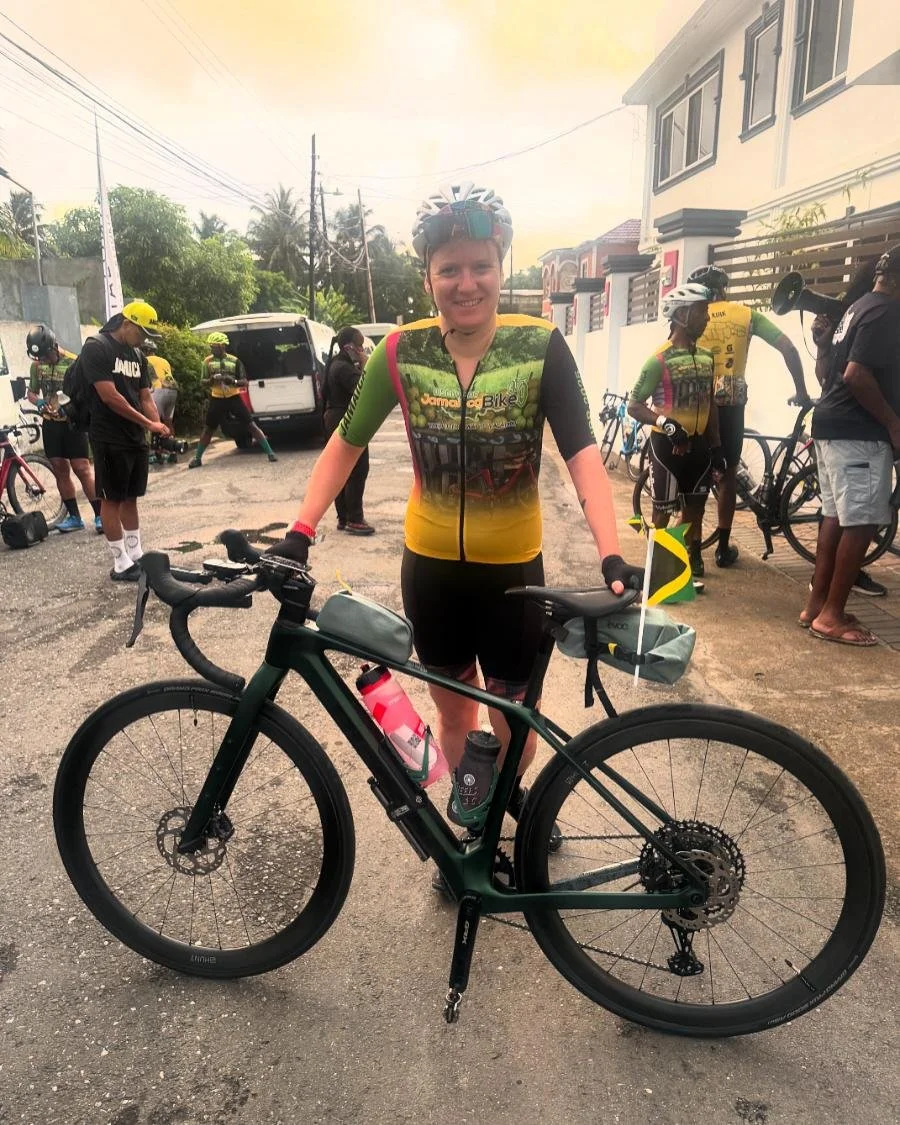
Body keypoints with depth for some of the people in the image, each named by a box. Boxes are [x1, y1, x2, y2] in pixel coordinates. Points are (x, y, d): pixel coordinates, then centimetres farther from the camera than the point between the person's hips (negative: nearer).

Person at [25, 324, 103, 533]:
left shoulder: (73, 363, -13)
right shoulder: (37, 365, 4)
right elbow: (31, 392, 15)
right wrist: (39, 402, -7)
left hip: (72, 421, -5)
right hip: (50, 423, 6)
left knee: (82, 468, -10)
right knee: (60, 470, 7)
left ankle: (100, 515, -7)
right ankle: (74, 516, 14)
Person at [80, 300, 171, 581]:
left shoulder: (137, 354, 13)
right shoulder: (96, 347, -11)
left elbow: (145, 396, 12)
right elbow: (109, 396, -18)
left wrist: (157, 426, -7)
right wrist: (147, 423, -16)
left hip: (137, 438, 7)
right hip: (110, 440, -7)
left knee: (130, 498, 13)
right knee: (112, 499, -1)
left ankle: (136, 556, 20)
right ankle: (121, 564, 4)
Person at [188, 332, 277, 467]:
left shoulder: (234, 361, -4)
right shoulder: (208, 361, 1)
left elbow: (244, 382, -4)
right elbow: (202, 381, 2)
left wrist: (234, 381, -24)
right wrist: (211, 380, -20)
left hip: (234, 398, -2)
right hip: (217, 399, 2)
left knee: (251, 426, -3)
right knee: (208, 429, 8)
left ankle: (270, 452, 1)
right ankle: (197, 458, 19)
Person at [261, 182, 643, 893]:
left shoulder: (540, 345, -13)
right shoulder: (402, 351, -8)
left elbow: (582, 453, -20)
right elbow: (348, 441, -1)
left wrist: (611, 554, -33)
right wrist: (302, 531, -9)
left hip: (513, 568, -1)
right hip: (430, 565, 2)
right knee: (453, 706, 17)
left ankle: (513, 792, 48)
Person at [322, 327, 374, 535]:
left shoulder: (336, 364, 14)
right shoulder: (344, 367, -19)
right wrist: (364, 364, -16)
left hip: (336, 420, 11)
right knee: (357, 471, -7)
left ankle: (343, 518, 19)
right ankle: (354, 520, -5)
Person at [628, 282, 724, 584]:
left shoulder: (706, 357, 7)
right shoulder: (660, 359, -12)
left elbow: (710, 404, 14)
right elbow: (634, 405, -14)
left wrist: (717, 446, 11)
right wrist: (665, 422, -29)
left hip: (698, 443, 6)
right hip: (667, 443, -6)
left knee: (695, 510, 13)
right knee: (663, 513, 3)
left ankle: (693, 566, 25)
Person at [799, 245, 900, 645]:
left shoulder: (860, 307, 17)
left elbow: (828, 370, 20)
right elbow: (857, 375, -24)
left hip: (833, 424, 10)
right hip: (858, 431, -10)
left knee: (836, 516, 12)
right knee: (862, 521, -6)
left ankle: (817, 603, 17)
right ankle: (831, 615, -2)